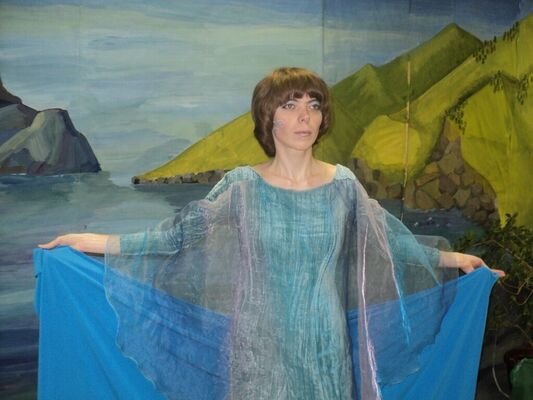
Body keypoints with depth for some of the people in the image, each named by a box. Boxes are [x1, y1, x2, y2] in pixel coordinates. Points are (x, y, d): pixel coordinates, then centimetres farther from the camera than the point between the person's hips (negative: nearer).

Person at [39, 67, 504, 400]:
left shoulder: (343, 185, -1)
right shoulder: (241, 186, -7)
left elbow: (390, 239, 11)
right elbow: (177, 234, -4)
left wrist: (450, 259, 18)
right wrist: (95, 241, -7)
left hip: (326, 349, 2)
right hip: (261, 348, -2)